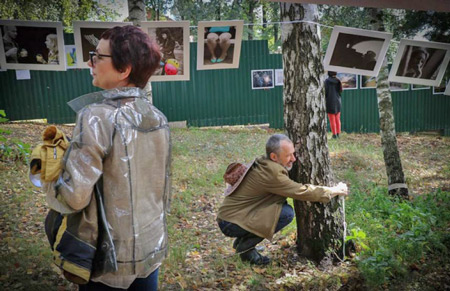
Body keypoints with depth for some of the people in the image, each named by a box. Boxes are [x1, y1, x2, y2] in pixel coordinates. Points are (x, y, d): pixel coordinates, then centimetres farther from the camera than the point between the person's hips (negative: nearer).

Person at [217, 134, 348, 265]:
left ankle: (242, 240, 13)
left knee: (282, 204, 9)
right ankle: (245, 247, -5)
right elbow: (301, 192, -17)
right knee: (287, 213, -17)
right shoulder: (272, 173, -23)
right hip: (231, 223, -9)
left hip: (232, 214, 9)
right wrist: (334, 191, -5)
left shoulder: (263, 164, 5)